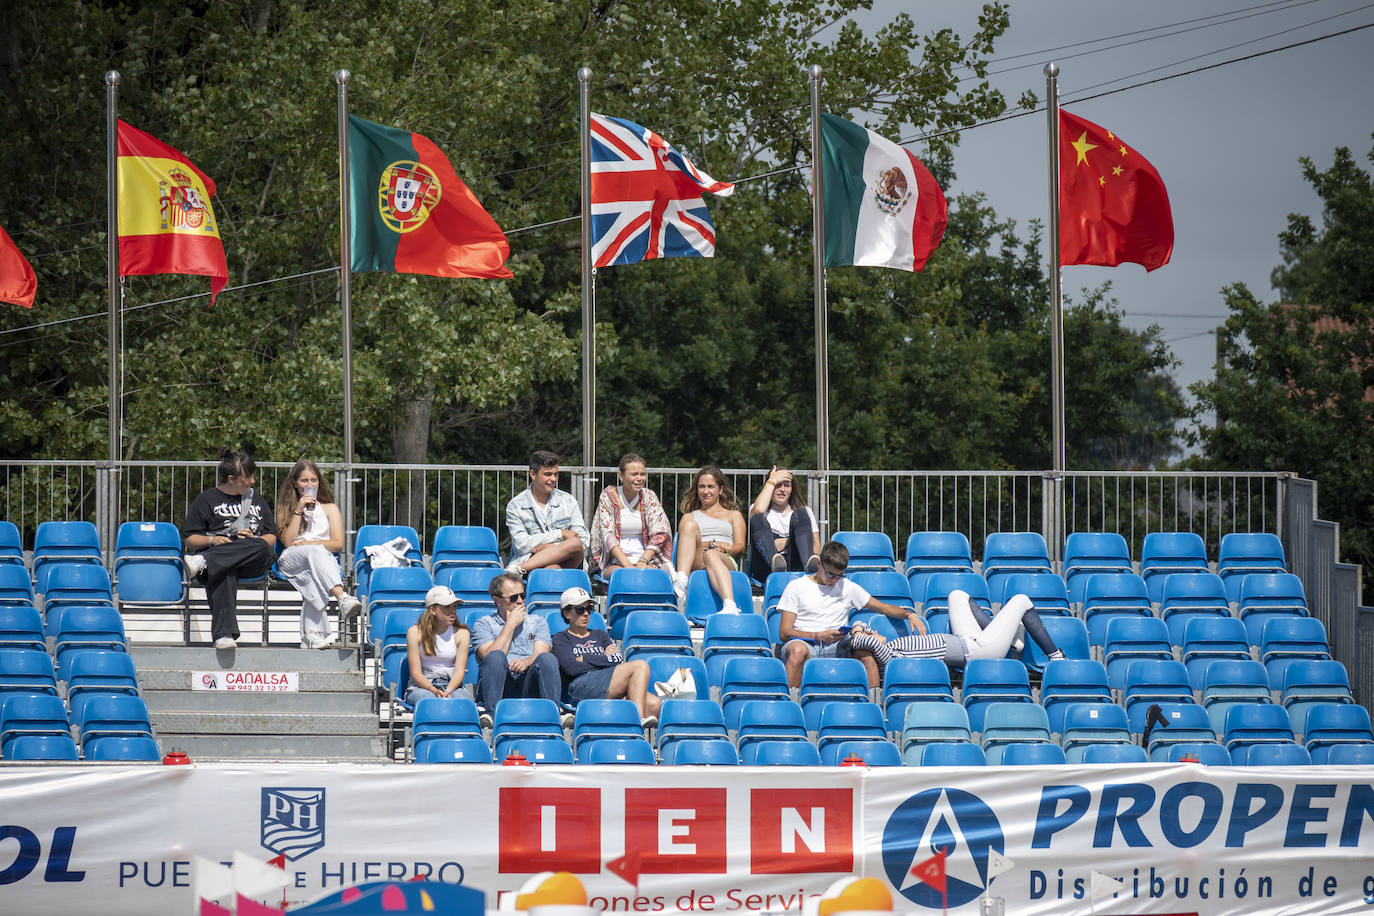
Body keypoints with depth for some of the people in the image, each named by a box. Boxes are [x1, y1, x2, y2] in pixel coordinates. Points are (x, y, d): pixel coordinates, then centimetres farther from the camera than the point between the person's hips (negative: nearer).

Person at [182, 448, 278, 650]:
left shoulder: (257, 501, 29)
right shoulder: (207, 500, 17)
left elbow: (271, 538, 23)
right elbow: (190, 539, 12)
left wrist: (254, 539, 0)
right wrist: (212, 540, -9)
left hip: (253, 564, 3)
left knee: (260, 548, -37)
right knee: (224, 575, -42)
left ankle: (203, 562, -51)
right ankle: (224, 635, -56)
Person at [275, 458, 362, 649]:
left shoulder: (330, 509, 22)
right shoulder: (285, 509, 21)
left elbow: (338, 544, 8)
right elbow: (288, 541, 4)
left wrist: (309, 543, -6)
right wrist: (299, 511, 0)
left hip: (323, 561, 1)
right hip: (290, 560, -1)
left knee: (314, 581, -38)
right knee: (315, 552, -38)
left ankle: (312, 635, -52)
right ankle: (342, 597, -61)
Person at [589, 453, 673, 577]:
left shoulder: (649, 496, 8)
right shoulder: (608, 496, 2)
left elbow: (658, 534, 1)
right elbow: (608, 535, -6)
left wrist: (643, 561, -16)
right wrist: (627, 564, -19)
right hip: (615, 562, -2)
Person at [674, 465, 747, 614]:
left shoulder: (733, 515, 32)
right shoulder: (689, 517, 33)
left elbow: (740, 546, 16)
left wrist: (727, 548, -9)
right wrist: (708, 545, -8)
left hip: (726, 563, -1)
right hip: (696, 561, 1)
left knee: (711, 555, -41)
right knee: (690, 526, -28)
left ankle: (730, 606, -71)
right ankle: (681, 581, -49)